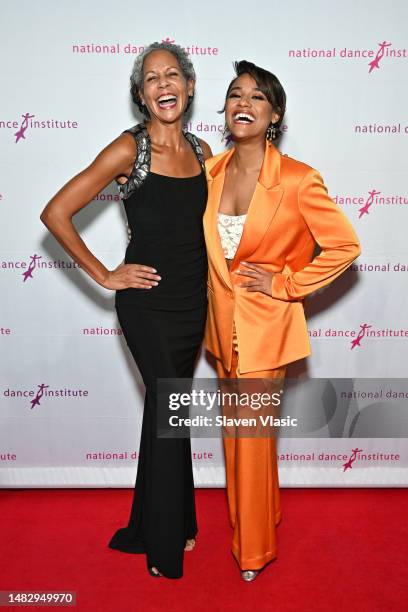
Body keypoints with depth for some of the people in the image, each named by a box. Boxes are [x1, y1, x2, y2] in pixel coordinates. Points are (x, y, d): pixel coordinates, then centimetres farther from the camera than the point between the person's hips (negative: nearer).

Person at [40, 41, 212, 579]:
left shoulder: (202, 151, 6)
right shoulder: (129, 149, -11)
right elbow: (56, 213, -13)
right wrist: (104, 275, -11)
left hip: (193, 301, 6)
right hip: (148, 303, -6)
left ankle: (153, 528, 39)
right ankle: (167, 545, 26)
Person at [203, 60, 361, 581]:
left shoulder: (298, 180, -15)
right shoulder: (210, 171, 1)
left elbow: (345, 246, -10)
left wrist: (287, 283, -12)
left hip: (265, 326, -5)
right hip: (222, 320, 6)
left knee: (253, 436, 3)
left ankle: (254, 547, 27)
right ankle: (254, 514, 44)